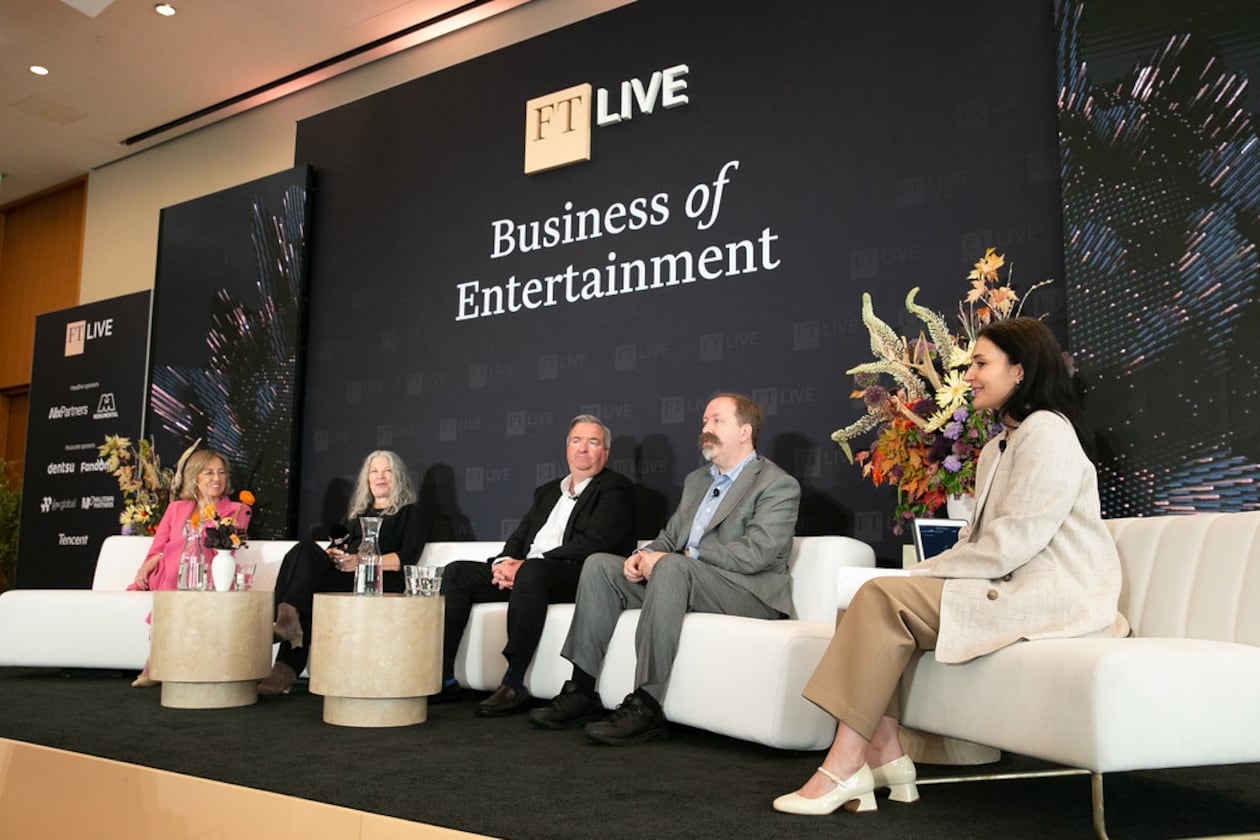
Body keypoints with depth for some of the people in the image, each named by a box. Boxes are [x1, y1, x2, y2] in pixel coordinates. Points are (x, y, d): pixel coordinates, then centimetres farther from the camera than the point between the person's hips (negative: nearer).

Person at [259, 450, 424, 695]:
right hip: (341, 576, 5)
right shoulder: (357, 512, 34)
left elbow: (408, 557, 1)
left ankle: (288, 668, -38)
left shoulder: (408, 512, 16)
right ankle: (286, 619, -40)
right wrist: (332, 553, 2)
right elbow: (338, 544, 27)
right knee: (306, 549, -27)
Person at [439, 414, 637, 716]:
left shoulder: (615, 488, 3)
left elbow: (592, 543, -12)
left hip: (579, 578, -8)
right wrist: (505, 563, -4)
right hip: (524, 573, 8)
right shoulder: (547, 492, 27)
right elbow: (519, 538, 22)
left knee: (533, 571, -38)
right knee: (457, 572, -7)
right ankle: (443, 677, -11)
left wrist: (524, 565, -15)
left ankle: (513, 685, -35)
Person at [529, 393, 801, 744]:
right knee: (599, 564, -7)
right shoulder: (696, 480, 24)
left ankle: (646, 705, -36)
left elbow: (755, 553, -16)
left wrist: (680, 556, -19)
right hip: (679, 581, 8)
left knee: (672, 566, -36)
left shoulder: (778, 485, -3)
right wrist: (644, 555, -3)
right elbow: (670, 535, 22)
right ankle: (581, 692, -12)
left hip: (749, 593, -8)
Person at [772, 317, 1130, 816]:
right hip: (1009, 584, 10)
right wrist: (930, 574, -3)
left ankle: (845, 769, -19)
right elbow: (981, 537, 16)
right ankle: (884, 757, -13)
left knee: (884, 598, -21)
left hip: (1047, 595, -9)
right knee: (876, 599, -5)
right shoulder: (997, 448, 22)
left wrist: (927, 572, -14)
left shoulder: (1047, 431, -10)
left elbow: (1015, 540, -19)